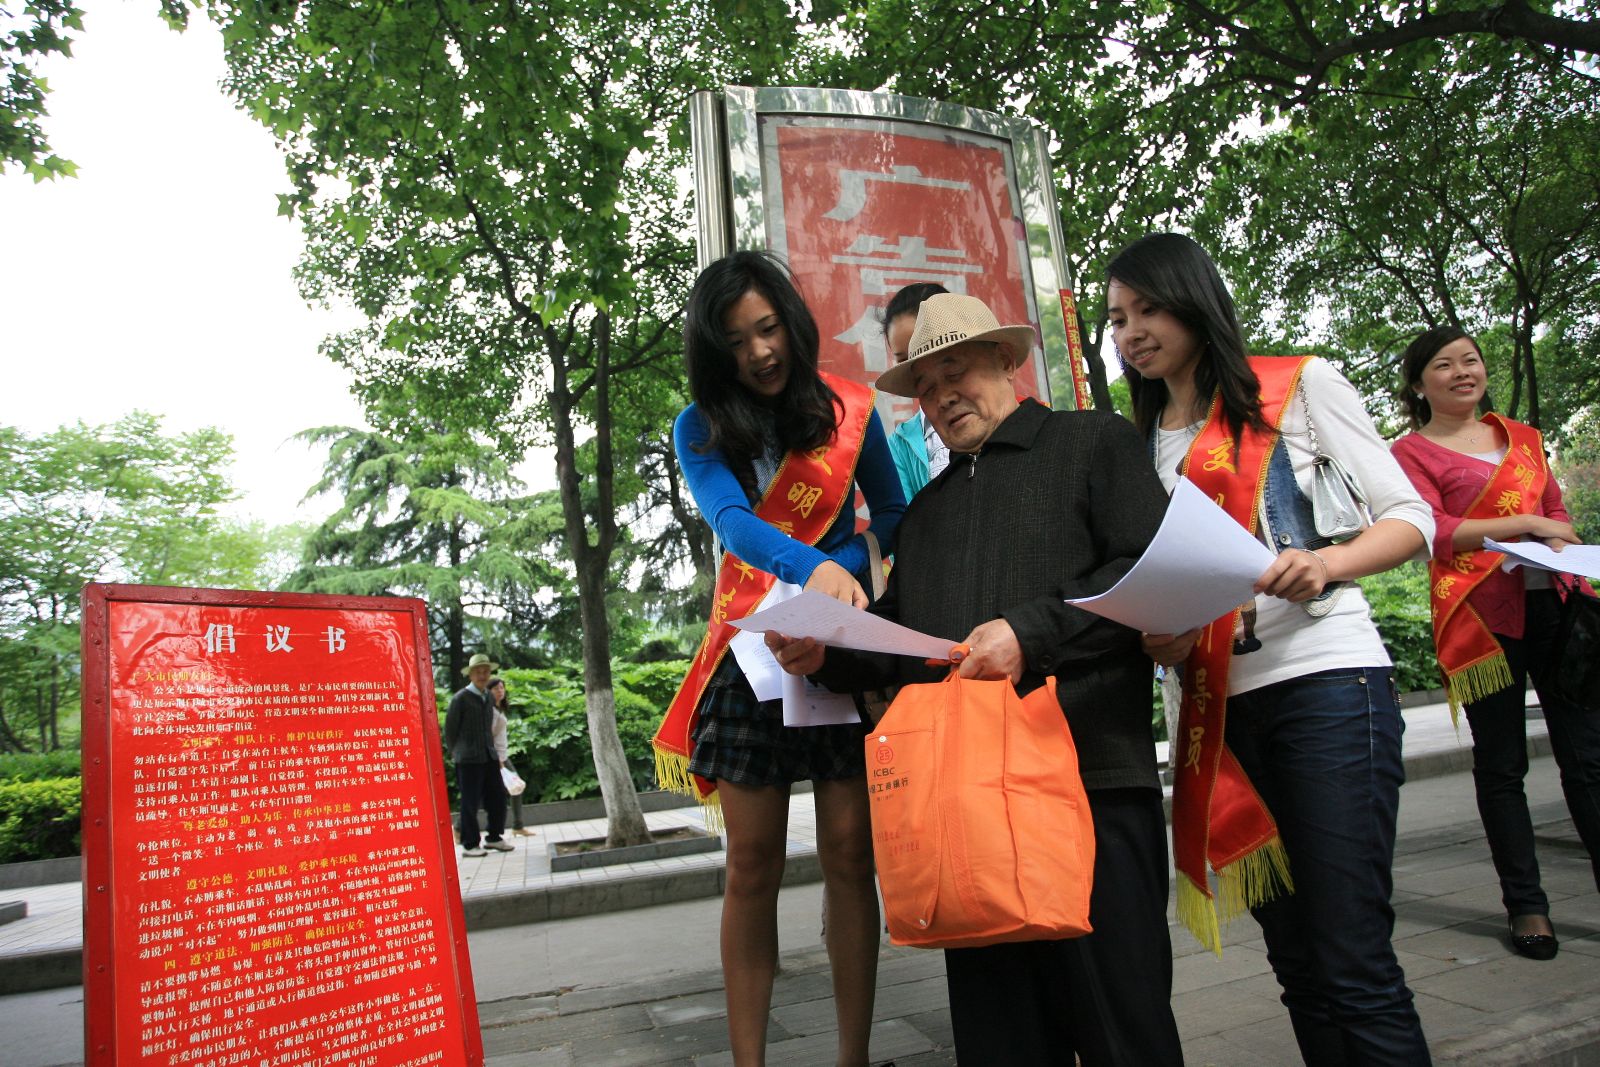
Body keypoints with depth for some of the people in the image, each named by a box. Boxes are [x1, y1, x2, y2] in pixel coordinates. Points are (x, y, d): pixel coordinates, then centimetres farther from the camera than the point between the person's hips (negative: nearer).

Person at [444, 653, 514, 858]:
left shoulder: (488, 697, 12)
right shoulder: (460, 698, -7)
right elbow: (450, 729, -1)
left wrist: (493, 751, 16)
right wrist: (455, 754, 6)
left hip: (489, 756, 6)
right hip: (468, 759, -6)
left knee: (497, 798, 7)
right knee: (470, 803, 1)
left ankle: (494, 838, 21)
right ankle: (470, 845, 12)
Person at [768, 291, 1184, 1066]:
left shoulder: (1095, 443, 8)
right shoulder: (924, 510, 25)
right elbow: (896, 639, 24)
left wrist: (1032, 631, -15)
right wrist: (826, 656, 4)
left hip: (1091, 778, -5)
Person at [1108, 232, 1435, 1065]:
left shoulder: (1300, 385, 5)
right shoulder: (1145, 446, 18)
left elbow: (1411, 517, 1)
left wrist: (1326, 564, -19)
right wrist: (1162, 640, -3)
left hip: (1327, 683, -5)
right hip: (1222, 706, 5)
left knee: (1353, 962, -7)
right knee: (1295, 959, 11)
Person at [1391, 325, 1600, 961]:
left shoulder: (1522, 438, 18)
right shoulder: (1412, 451, 1)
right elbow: (1433, 532, -10)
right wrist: (1526, 524, -15)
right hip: (1477, 612, -4)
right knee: (1502, 764, 4)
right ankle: (1525, 904, 15)